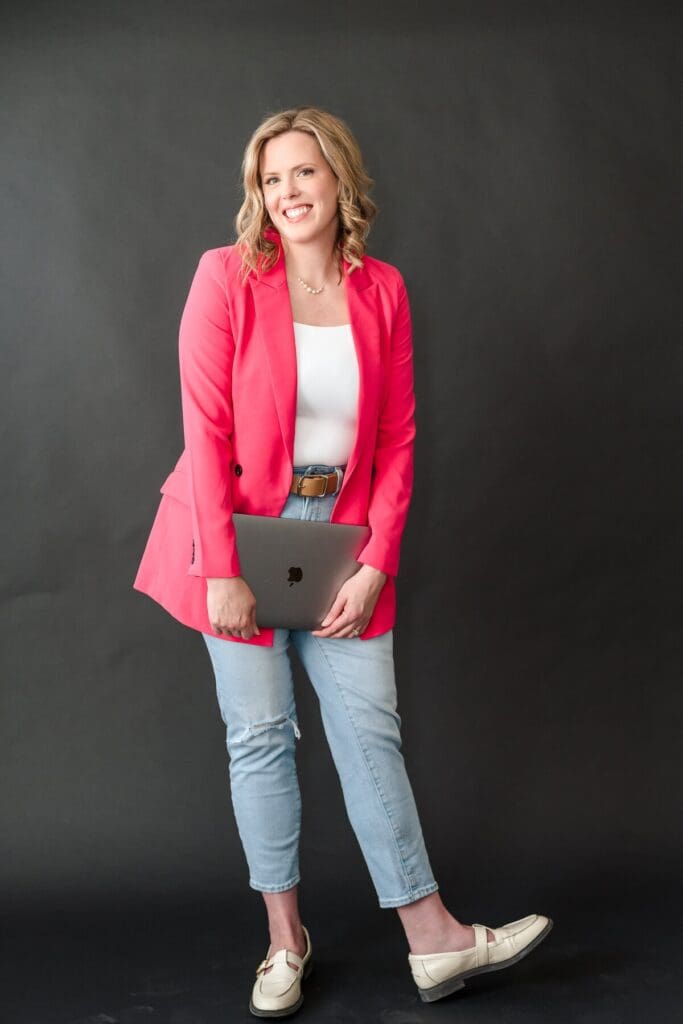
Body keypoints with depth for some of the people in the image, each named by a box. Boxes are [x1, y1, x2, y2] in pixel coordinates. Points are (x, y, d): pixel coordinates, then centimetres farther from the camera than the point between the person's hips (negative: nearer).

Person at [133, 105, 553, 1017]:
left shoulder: (382, 290, 1)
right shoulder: (227, 276, -8)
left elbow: (397, 437, 2)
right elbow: (205, 429, -12)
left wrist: (376, 565, -5)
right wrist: (222, 572, -16)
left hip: (342, 533, 3)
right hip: (241, 530, -2)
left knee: (371, 727, 4)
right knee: (260, 733, 4)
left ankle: (432, 939, 14)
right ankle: (286, 938, 20)